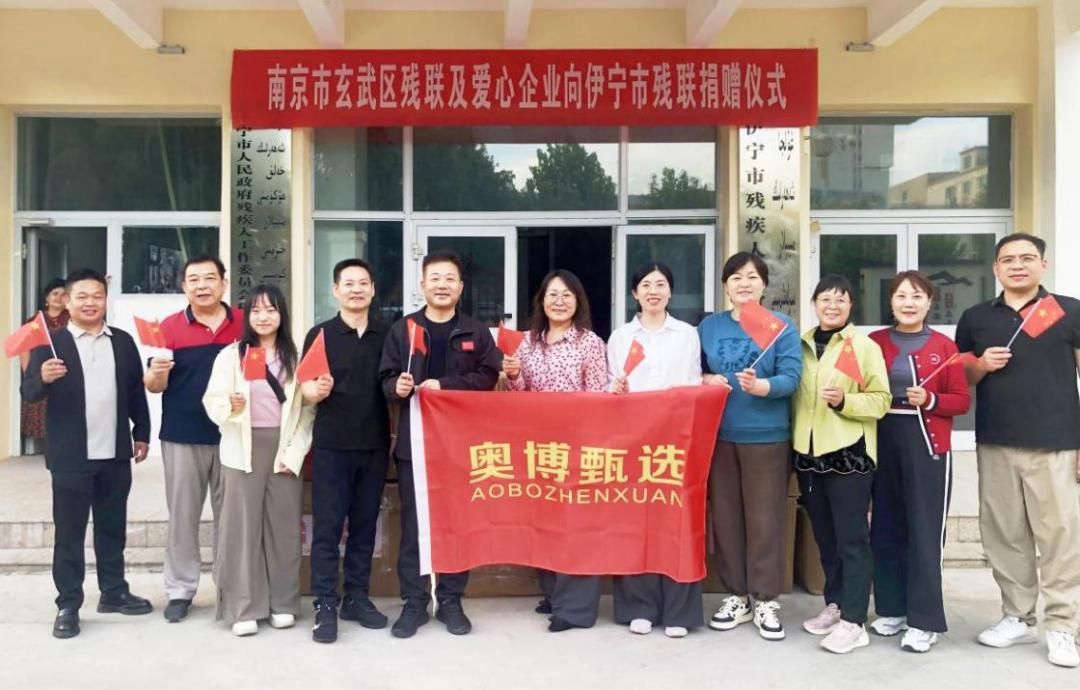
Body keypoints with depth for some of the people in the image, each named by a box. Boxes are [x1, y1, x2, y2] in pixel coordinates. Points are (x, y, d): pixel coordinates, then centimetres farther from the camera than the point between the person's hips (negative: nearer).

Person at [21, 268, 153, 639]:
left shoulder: (123, 341, 7)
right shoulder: (50, 343, -3)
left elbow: (136, 390, 11)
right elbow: (29, 392, -11)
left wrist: (142, 433, 9)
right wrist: (43, 378, -33)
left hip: (115, 455, 3)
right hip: (71, 457, -3)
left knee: (113, 528, 14)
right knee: (69, 533, 5)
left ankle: (113, 592, 27)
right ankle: (68, 605, 14)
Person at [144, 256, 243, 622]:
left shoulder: (245, 324, 2)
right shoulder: (170, 327, 0)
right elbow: (154, 386, 1)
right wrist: (156, 372, -22)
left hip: (233, 435, 1)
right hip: (182, 437, 0)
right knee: (182, 515, 7)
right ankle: (180, 590, 18)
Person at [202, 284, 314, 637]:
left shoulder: (295, 356, 5)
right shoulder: (230, 355, 3)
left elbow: (308, 410, 3)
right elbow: (212, 402, -3)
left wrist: (295, 452, -4)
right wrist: (230, 407, -24)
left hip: (285, 450, 1)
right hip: (243, 450, -1)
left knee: (283, 525, 5)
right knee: (242, 526, -1)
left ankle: (283, 603, 17)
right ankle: (244, 608, 8)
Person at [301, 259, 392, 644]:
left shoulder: (387, 335, 7)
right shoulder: (320, 334, 0)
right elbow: (305, 390, -2)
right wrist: (316, 390, -23)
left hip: (375, 444, 3)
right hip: (331, 444, -3)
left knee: (365, 526, 10)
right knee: (327, 527, -1)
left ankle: (357, 599, 22)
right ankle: (325, 606, 7)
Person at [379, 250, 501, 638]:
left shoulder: (476, 332, 7)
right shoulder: (402, 329, 8)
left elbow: (488, 377, -4)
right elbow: (386, 378, 6)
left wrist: (444, 385, -15)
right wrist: (397, 388, -16)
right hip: (414, 440, 0)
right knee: (412, 524, 4)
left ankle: (451, 600, 18)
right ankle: (414, 602, 14)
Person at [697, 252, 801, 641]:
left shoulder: (782, 325, -1)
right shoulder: (709, 326, 9)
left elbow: (791, 378, -11)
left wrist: (761, 386, -29)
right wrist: (706, 381, -7)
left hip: (766, 436, -3)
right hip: (719, 434, 3)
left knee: (765, 519, 1)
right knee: (725, 517, 9)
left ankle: (766, 601, 15)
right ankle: (736, 595, 23)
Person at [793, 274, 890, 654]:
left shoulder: (865, 346, -3)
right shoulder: (801, 345, 11)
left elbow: (881, 400, -6)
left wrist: (844, 401, -22)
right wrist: (795, 439, 8)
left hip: (849, 452, -5)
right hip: (809, 453, 5)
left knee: (852, 538, -2)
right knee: (824, 536, 15)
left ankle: (854, 621, 3)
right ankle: (835, 604, 28)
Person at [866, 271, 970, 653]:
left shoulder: (943, 346, 1)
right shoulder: (874, 342, 6)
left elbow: (962, 400, 1)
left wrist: (930, 400, -16)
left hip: (927, 444, -2)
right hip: (882, 442, 3)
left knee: (925, 531, -1)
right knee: (885, 527, 8)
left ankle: (925, 620, 7)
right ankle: (892, 608, 22)